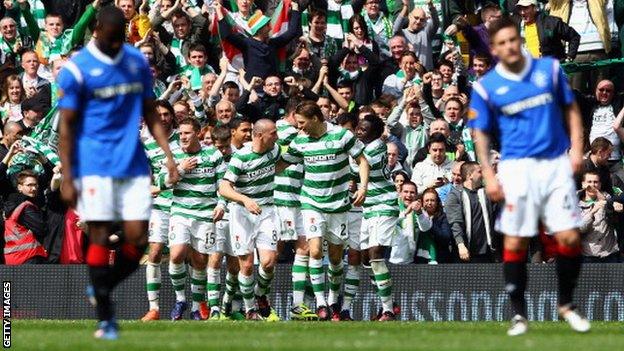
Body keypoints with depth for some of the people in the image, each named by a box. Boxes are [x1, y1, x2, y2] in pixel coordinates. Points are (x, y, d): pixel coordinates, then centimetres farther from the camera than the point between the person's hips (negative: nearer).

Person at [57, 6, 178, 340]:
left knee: (138, 239, -3)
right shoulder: (76, 69, -5)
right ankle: (105, 318, 1)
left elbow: (150, 113, 17)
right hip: (95, 166, -4)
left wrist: (168, 155, 7)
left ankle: (103, 290, 22)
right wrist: (67, 178, -9)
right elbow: (66, 126, -5)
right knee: (100, 237, -6)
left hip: (134, 164, 4)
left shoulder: (137, 62, 10)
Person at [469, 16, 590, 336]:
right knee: (515, 243, -3)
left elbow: (571, 109, 12)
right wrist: (488, 175, -6)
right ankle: (518, 314, 8)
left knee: (569, 238, -4)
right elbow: (481, 133, 4)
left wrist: (576, 148, 1)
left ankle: (566, 305, 16)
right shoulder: (486, 87, 0)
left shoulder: (549, 69, 4)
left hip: (556, 163, 1)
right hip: (516, 166, -1)